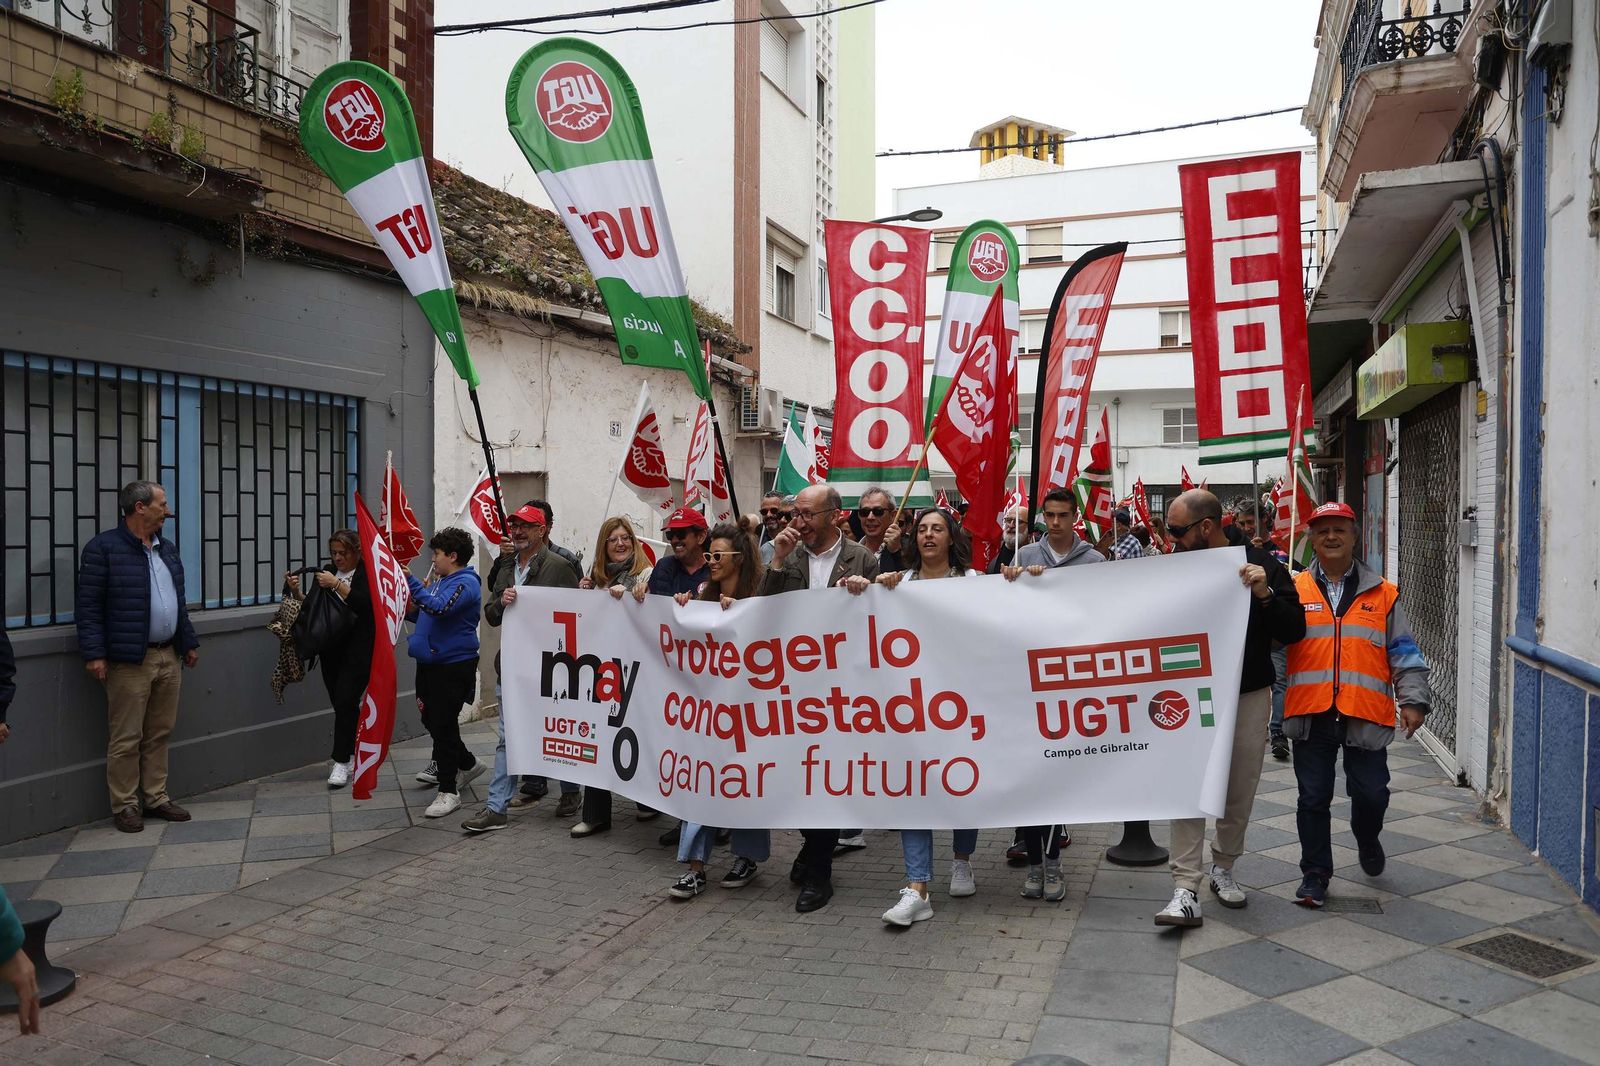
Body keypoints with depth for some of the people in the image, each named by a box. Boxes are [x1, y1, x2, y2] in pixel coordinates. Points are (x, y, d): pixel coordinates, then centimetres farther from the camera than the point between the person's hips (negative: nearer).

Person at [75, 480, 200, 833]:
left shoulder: (167, 549, 15)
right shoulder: (103, 548, -8)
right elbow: (88, 605, -10)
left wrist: (189, 642, 19)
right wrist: (94, 653, -15)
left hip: (168, 657, 7)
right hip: (129, 660, -7)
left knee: (159, 734, 12)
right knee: (126, 738, 1)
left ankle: (156, 798, 21)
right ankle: (124, 805, 11)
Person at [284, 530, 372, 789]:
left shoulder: (367, 574, -6)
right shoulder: (328, 572, 11)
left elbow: (365, 605, -21)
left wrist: (337, 585, -23)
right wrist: (297, 591, -5)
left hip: (358, 650, -6)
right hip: (332, 649, 6)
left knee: (344, 701, -12)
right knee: (343, 703, 10)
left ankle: (342, 761, -6)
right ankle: (354, 754, 23)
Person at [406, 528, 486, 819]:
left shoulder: (466, 583, -13)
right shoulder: (442, 581, 16)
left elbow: (439, 608, -29)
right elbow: (425, 616, 24)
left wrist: (410, 580, -27)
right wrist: (408, 608, 5)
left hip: (453, 665, -9)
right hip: (430, 662, 9)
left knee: (443, 726, -6)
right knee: (431, 720, 16)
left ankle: (448, 791, 3)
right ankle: (469, 764, 35)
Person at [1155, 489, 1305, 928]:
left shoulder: (1260, 565, -6)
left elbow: (1294, 630, -9)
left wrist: (1264, 593, -23)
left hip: (1248, 696, 0)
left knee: (1240, 789, 12)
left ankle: (1223, 867, 33)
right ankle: (1186, 890, -3)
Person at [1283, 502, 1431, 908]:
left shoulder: (1382, 594, 9)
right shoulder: (1295, 590, 5)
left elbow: (1404, 654, 9)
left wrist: (1413, 700, 0)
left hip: (1365, 715, 1)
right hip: (1310, 714, 0)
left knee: (1371, 793, 4)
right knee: (1313, 798, 6)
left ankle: (1367, 839, 37)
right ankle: (1315, 874, 20)